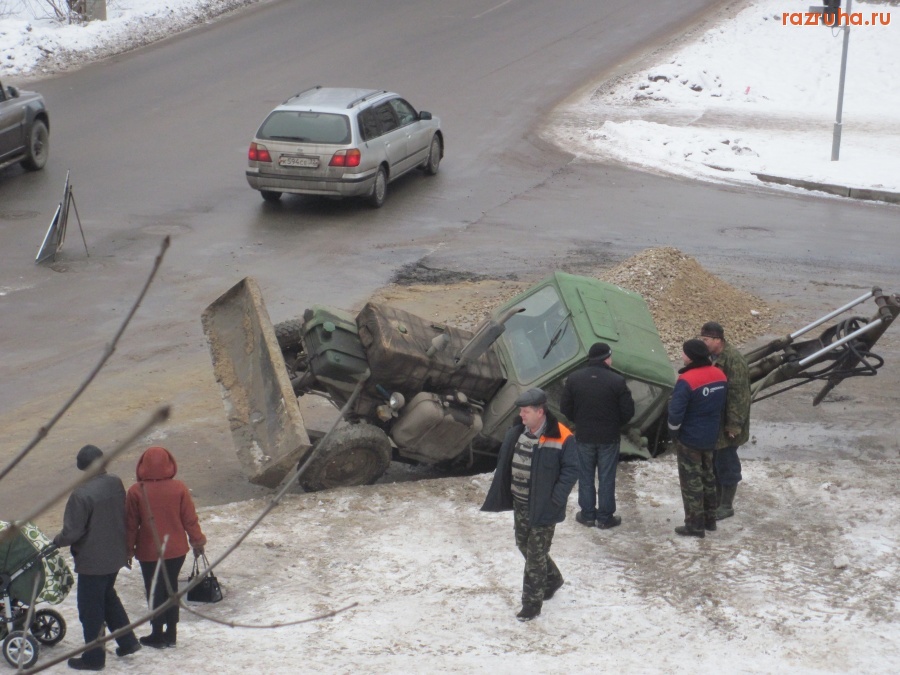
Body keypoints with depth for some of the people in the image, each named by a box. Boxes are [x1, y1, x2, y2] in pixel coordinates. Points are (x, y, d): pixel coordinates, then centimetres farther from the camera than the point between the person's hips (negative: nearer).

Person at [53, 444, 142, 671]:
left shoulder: (81, 495, -26)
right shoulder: (116, 483, -5)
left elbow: (72, 532, -22)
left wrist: (57, 541, -1)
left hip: (92, 561, -7)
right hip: (116, 556, 7)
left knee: (90, 609, 9)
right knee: (108, 596, 28)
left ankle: (94, 657, 21)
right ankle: (127, 641, 32)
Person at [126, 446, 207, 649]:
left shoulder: (136, 491, -14)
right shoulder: (179, 489, -9)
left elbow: (131, 524, -6)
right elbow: (190, 519, -3)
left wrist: (129, 549, 7)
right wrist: (198, 541, 12)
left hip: (149, 551, -2)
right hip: (176, 550, 2)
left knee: (155, 591, 10)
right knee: (171, 588, 16)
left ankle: (157, 635, 17)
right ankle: (171, 634, 21)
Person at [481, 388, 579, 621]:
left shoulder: (561, 438, -18)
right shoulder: (517, 432, 1)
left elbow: (571, 470, -14)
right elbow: (505, 465, 11)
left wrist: (554, 501, -18)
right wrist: (505, 496, 8)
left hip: (543, 508, -7)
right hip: (520, 504, 7)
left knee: (535, 555, 0)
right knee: (524, 546, 20)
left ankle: (532, 603, 12)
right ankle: (552, 579, 44)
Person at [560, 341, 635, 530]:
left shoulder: (574, 379, -6)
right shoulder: (617, 381, -15)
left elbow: (565, 408, -1)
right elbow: (628, 411, -11)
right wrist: (615, 424, 8)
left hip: (583, 436, 2)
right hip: (608, 437, -2)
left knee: (585, 477, 15)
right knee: (606, 478, 8)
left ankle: (587, 514, 21)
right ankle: (605, 517, 15)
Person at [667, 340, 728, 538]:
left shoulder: (686, 380, -25)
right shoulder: (720, 376, -1)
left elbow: (675, 413, -25)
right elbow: (722, 405, 9)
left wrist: (674, 432, -7)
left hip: (689, 439, -7)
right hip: (711, 436, 7)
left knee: (691, 481, 3)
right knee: (707, 477, 20)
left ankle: (695, 525, 8)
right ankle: (710, 519, 28)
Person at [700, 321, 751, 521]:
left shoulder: (734, 360, -23)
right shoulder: (709, 356, 5)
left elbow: (738, 395, -23)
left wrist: (734, 425, -23)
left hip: (725, 423, -9)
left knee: (726, 463, 2)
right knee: (714, 461, 18)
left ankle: (726, 506, 14)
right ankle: (718, 499, 32)